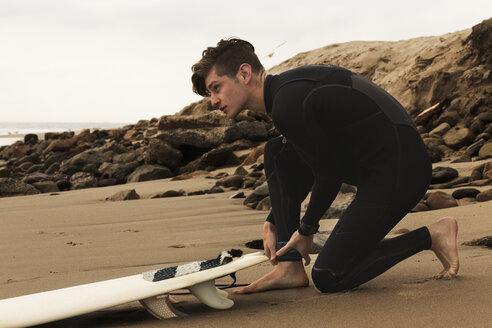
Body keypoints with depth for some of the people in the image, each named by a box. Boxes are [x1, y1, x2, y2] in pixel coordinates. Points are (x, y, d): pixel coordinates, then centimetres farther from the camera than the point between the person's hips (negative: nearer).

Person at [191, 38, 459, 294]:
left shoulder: (288, 104, -19)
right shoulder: (288, 86, 13)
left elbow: (329, 174, -14)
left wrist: (306, 229, 1)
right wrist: (272, 224, 20)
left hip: (397, 172, -10)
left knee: (328, 278, -7)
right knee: (277, 154, 10)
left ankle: (432, 235, 2)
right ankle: (289, 267, 8)